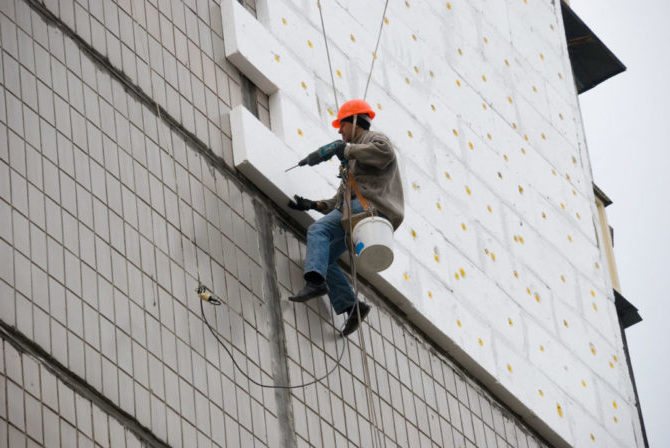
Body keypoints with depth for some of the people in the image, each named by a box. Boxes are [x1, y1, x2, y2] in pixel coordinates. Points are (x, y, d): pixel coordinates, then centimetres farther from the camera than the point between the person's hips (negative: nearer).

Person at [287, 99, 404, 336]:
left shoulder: (375, 139, 9)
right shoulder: (355, 157, 36)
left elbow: (384, 152, -20)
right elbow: (340, 199, 32)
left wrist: (344, 149, -16)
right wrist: (312, 205, 19)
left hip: (371, 204, -9)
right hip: (354, 206, 10)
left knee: (318, 230, -26)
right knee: (325, 256, 0)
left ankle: (315, 281, -46)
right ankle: (351, 306, -8)